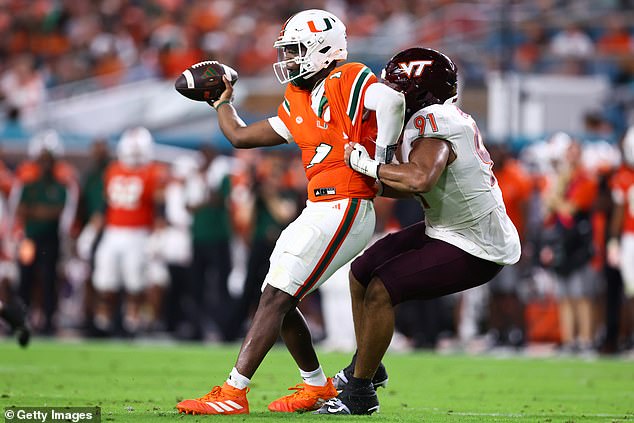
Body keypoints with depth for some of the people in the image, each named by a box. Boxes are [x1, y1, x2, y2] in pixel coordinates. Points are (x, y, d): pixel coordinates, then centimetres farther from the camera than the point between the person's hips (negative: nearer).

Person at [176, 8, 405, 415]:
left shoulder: (346, 83, -8)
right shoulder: (297, 106, 17)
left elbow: (392, 99, -27)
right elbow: (240, 136, 26)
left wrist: (379, 159, -23)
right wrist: (223, 101, 37)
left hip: (343, 211, -9)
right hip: (320, 211, 9)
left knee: (275, 298, -11)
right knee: (278, 301, 13)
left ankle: (233, 394, -12)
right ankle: (318, 387, 27)